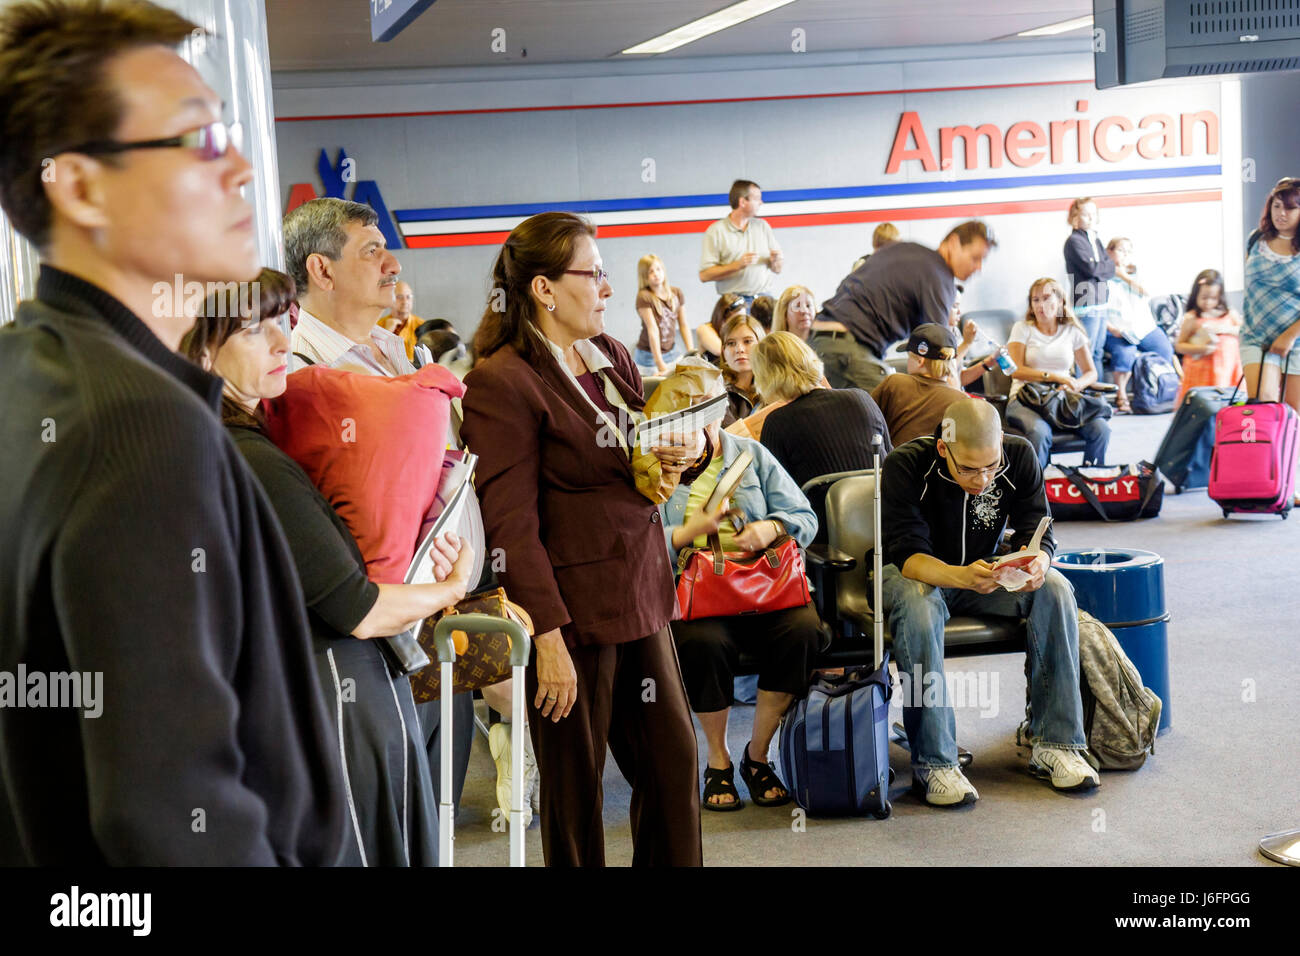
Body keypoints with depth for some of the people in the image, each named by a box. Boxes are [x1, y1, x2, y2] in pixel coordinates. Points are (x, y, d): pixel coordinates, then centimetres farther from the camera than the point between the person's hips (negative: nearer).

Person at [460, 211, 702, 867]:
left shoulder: (613, 358, 12)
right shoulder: (503, 382, -13)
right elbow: (511, 523, -16)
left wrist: (675, 460, 1)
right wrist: (549, 637, -20)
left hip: (641, 591, 8)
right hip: (572, 607, -7)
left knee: (675, 758, 11)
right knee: (575, 786, 6)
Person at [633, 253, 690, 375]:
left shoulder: (676, 293, 2)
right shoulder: (644, 297, -15)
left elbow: (684, 325, 8)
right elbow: (653, 330, -21)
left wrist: (691, 352, 0)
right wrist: (660, 364, -24)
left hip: (671, 351, 5)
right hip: (649, 355, -5)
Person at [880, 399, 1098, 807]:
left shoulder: (1019, 456, -13)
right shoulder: (905, 466, -24)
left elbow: (1037, 533, -14)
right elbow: (907, 554, -30)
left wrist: (1038, 563, -39)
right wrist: (961, 577, -50)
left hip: (982, 572, 4)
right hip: (911, 573, -3)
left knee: (1055, 589, -24)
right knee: (918, 605, -39)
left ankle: (1055, 745, -20)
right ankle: (933, 762, -34)